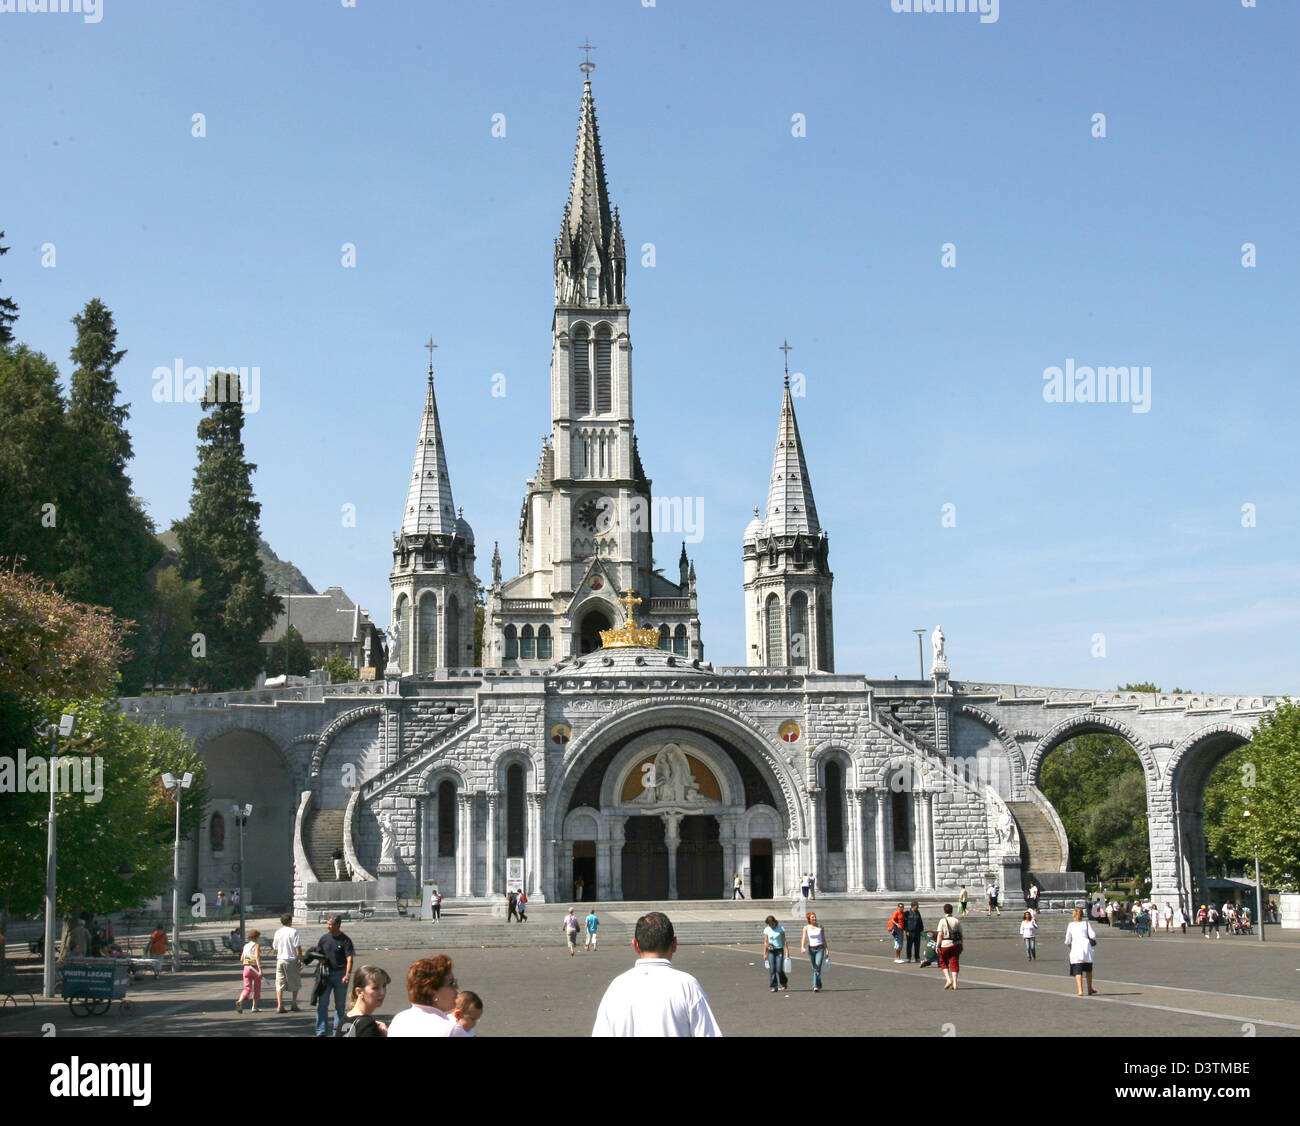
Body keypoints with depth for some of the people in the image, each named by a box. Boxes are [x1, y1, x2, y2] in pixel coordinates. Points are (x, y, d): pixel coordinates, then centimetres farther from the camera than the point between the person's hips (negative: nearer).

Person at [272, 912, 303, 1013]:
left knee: (279, 984, 5)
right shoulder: (294, 932, -10)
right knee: (295, 984, 12)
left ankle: (279, 1006, -1)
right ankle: (294, 1004, 15)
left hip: (280, 960, 4)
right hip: (292, 960, -4)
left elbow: (275, 949, 12)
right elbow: (298, 948, -13)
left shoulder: (277, 933, 5)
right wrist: (301, 961, -7)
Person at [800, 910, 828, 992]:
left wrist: (827, 949, 8)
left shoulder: (820, 927, 2)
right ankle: (819, 985, 25)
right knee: (815, 968, 9)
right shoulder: (806, 928, 0)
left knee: (818, 967, -15)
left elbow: (824, 939, 9)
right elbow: (804, 938, -10)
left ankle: (816, 986, -16)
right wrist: (802, 947, -27)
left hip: (820, 948, -1)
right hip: (811, 949, 1)